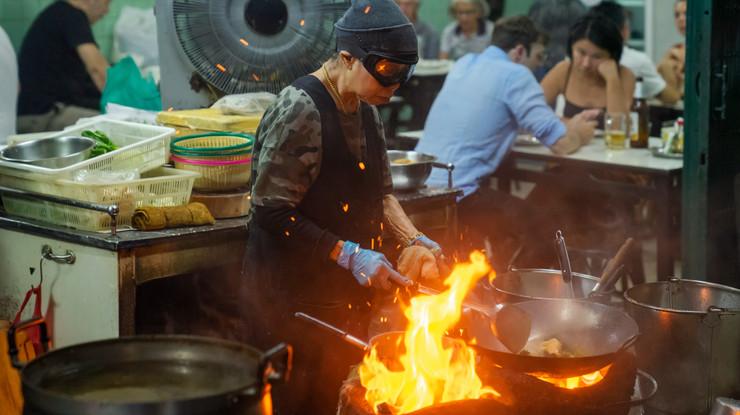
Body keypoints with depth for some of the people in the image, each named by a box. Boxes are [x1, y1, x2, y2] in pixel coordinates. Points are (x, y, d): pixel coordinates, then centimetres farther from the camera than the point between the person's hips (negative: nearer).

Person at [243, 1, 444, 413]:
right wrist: (348, 254, -22)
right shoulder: (300, 111, -19)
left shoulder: (367, 112, 8)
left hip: (348, 295, 8)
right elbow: (272, 213, -21)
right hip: (294, 298, -8)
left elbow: (380, 192, 16)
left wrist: (414, 239, 0)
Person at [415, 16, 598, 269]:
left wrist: (567, 126, 31)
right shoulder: (515, 74, -6)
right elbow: (561, 144, -9)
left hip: (418, 188, 9)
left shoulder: (464, 64, 17)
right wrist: (579, 133, 15)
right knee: (546, 231, 2)